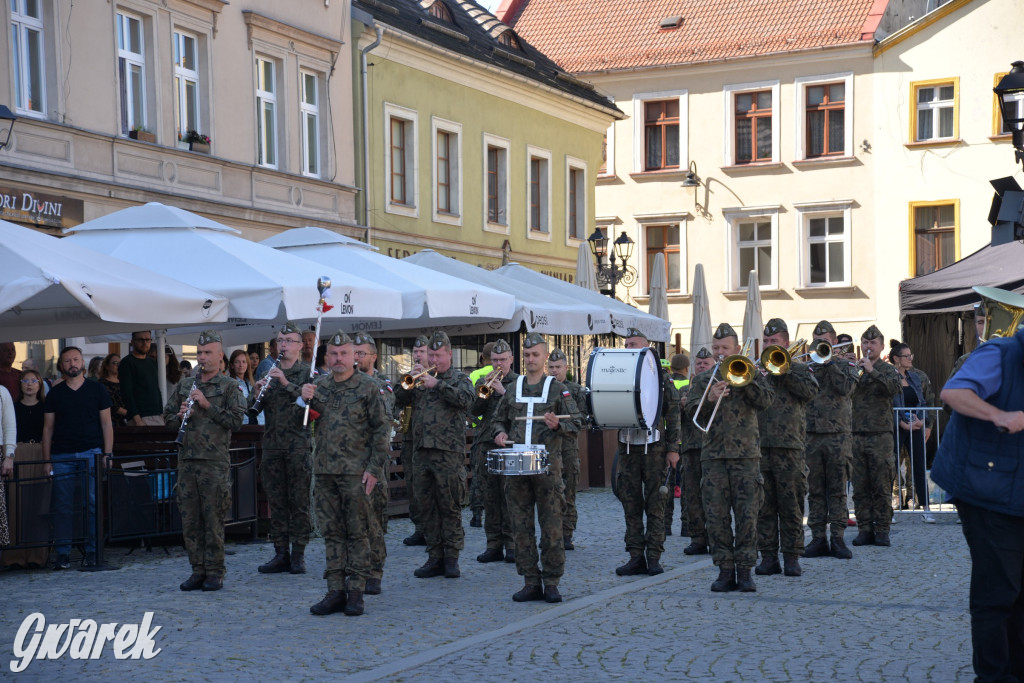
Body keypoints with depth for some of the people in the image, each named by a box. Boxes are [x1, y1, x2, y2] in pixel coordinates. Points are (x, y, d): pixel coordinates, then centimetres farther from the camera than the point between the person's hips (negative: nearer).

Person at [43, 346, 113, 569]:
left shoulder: (97, 390, 8)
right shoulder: (54, 394, 10)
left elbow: (106, 424, 7)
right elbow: (48, 428, 10)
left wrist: (106, 455, -2)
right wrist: (46, 460, 3)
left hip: (91, 453, -1)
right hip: (62, 456, 1)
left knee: (93, 505, -3)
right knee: (62, 506, 0)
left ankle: (92, 552, 4)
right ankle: (62, 553, 6)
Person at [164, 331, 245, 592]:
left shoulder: (229, 386, 1)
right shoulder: (184, 385, 15)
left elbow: (236, 420, -9)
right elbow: (167, 417, 18)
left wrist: (207, 405, -14)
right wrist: (180, 416, -4)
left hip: (215, 462, -5)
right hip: (187, 460, 5)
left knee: (213, 519, -3)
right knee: (189, 519, 6)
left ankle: (215, 573, 4)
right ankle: (198, 570, 14)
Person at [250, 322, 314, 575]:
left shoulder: (307, 372, 1)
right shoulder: (268, 373, 15)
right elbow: (251, 408, 10)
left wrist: (286, 383, -22)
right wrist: (258, 392, -11)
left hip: (299, 446, -4)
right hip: (272, 446, 4)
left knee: (299, 502, -1)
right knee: (276, 502, 6)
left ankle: (298, 554, 5)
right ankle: (281, 554, 11)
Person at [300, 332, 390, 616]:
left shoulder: (368, 387, -3)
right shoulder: (320, 384, 11)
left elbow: (382, 429, -4)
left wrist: (374, 469, -11)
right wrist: (306, 399, -4)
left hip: (356, 472, -5)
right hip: (325, 470, 5)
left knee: (357, 533, 0)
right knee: (332, 532, 7)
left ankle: (356, 592, 5)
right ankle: (336, 591, 12)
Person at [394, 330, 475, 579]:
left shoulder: (459, 379, 6)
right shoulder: (422, 380, 17)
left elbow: (466, 399, -15)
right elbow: (399, 400, 8)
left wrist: (436, 383, -18)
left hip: (449, 453, -4)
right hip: (422, 451, 5)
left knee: (450, 507, -2)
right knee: (428, 507, 6)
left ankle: (451, 558, 4)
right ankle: (435, 557, 13)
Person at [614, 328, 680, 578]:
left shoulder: (661, 377, 1)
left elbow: (673, 414, -1)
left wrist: (673, 448, -5)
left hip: (654, 447, -3)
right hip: (627, 447, 3)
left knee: (655, 503, 0)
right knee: (630, 503, 3)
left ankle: (654, 557, 4)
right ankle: (636, 556, 8)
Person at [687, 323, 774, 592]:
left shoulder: (751, 375, 10)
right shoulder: (702, 380, 14)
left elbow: (766, 400, -7)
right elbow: (692, 411, 1)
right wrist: (709, 398, -17)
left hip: (746, 454, -2)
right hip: (713, 456, 2)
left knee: (747, 515, -4)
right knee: (717, 516, -1)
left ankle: (745, 571, 2)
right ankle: (725, 570, 6)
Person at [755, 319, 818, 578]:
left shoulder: (799, 369, 9)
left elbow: (810, 390, -10)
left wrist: (784, 370, -12)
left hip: (789, 446, -2)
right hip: (758, 447, 2)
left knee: (791, 505, 0)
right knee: (764, 506, 4)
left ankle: (792, 557, 6)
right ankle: (768, 556, 9)